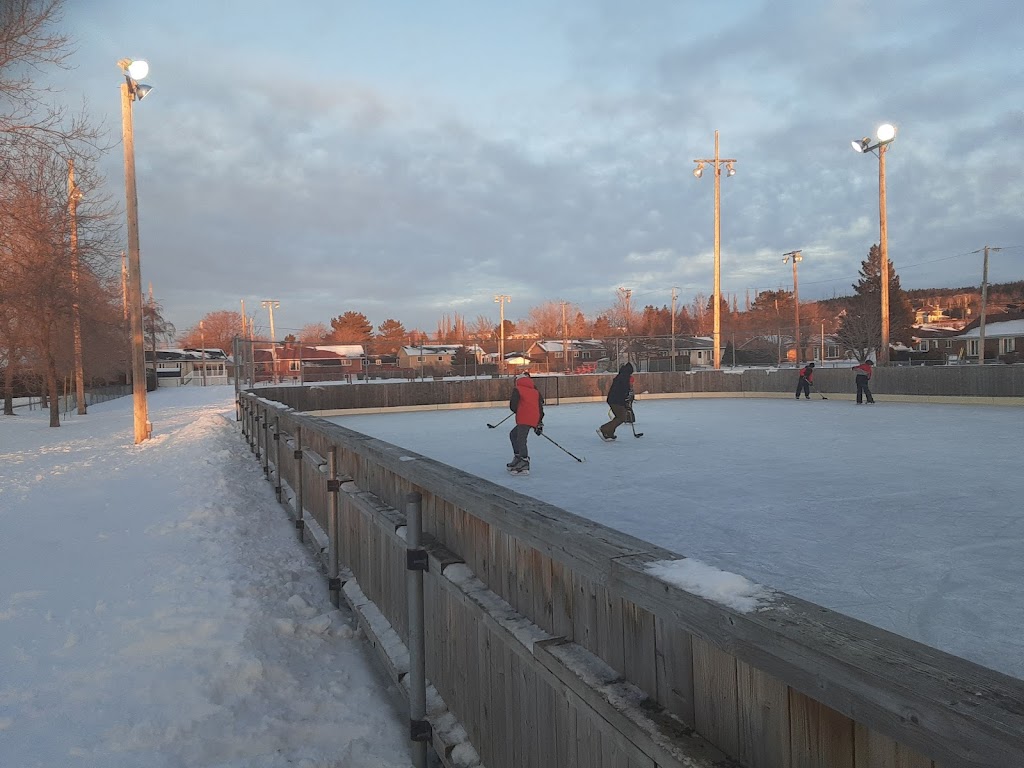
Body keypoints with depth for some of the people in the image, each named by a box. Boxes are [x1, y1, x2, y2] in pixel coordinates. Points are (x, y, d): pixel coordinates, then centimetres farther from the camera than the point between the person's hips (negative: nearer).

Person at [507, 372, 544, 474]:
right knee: (513, 435, 22)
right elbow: (540, 407, 19)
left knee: (521, 440, -11)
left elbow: (513, 406, -2)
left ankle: (524, 466, -19)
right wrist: (539, 423, 22)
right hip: (535, 419, 8)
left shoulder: (517, 390, 5)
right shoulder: (535, 392, 23)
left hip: (525, 419, -8)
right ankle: (518, 459, 21)